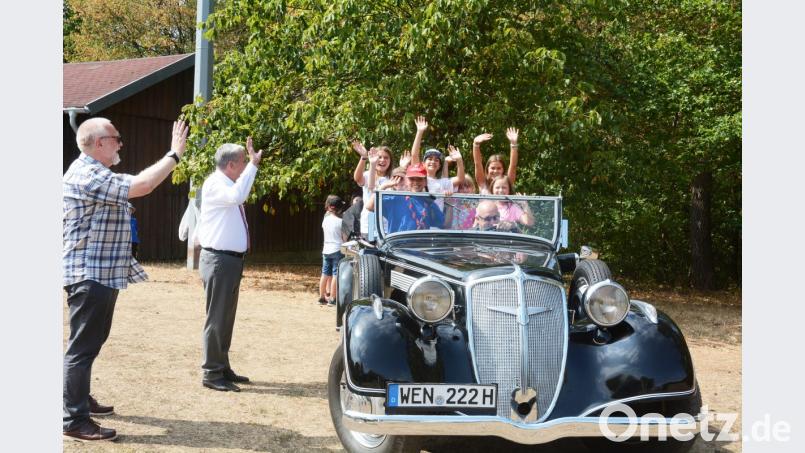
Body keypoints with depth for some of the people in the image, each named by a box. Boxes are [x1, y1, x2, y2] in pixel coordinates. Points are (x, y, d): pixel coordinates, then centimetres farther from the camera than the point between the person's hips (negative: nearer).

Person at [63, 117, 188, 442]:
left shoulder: (93, 174, 17)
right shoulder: (87, 175, -20)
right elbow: (141, 186, -27)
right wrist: (175, 154, -19)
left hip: (100, 272, 11)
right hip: (90, 274, -11)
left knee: (91, 341, 20)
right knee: (83, 345, -8)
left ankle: (80, 399, 32)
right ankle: (74, 420, -5)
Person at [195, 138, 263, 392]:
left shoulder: (229, 185, 14)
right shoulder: (214, 183, -15)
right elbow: (237, 195, -35)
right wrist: (253, 165, -29)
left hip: (231, 259, 10)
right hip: (218, 260, -10)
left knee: (227, 317, 16)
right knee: (217, 318, -6)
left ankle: (223, 368, 26)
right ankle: (212, 374, 0)